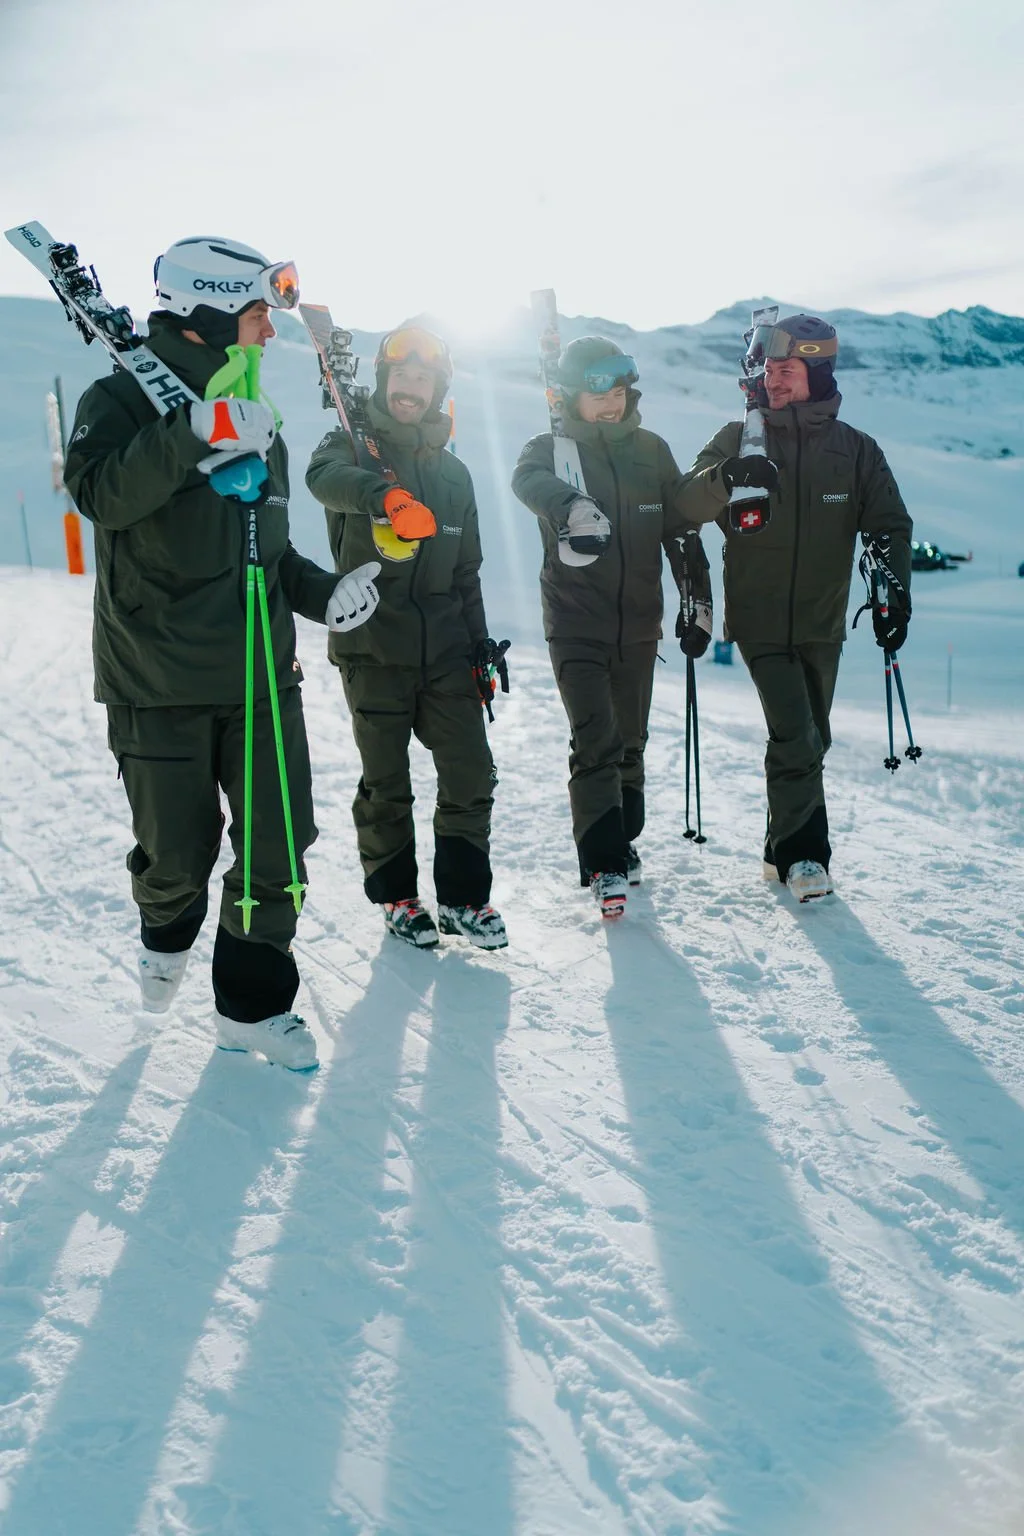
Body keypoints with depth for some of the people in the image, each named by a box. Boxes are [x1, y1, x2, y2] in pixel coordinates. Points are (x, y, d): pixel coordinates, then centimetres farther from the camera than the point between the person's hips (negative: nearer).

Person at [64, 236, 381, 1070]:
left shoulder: (257, 421, 12)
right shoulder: (124, 400, -6)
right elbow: (100, 493, -27)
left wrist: (322, 593, 5)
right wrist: (194, 435, -39)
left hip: (262, 677, 5)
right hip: (161, 685, -5)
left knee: (278, 846, 3)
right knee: (179, 853, 5)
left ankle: (252, 1002, 20)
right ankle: (168, 938, 39)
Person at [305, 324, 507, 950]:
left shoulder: (454, 472, 15)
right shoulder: (355, 445, 1)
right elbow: (326, 477, -26)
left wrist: (480, 642, 14)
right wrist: (386, 495, -46)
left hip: (445, 650, 4)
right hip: (373, 647, -4)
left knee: (472, 775, 1)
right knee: (387, 785, 4)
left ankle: (463, 896, 15)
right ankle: (396, 895, 21)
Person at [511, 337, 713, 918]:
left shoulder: (652, 452, 8)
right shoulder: (551, 448, -2)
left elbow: (682, 532, 12)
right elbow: (531, 479, -27)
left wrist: (698, 602, 8)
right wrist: (570, 503, -48)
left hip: (638, 625, 4)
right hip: (576, 627, -3)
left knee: (629, 743, 13)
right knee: (596, 743, -13)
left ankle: (624, 841, 29)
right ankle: (603, 862, -11)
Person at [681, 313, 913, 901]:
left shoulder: (856, 449, 4)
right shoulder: (740, 439, 0)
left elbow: (890, 525, 8)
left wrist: (895, 592, -6)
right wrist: (725, 478, -28)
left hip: (823, 622, 3)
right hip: (760, 620, -3)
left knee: (810, 742, 11)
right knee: (796, 739, -13)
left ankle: (784, 850, 26)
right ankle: (803, 853, 0)